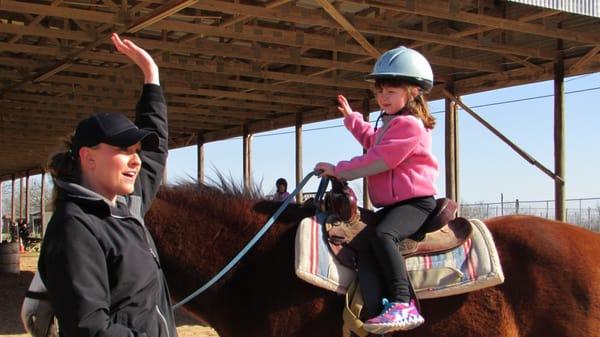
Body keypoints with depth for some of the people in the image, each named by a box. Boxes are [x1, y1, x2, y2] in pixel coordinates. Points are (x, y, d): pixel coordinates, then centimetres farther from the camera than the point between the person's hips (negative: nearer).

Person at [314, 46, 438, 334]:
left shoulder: (410, 125, -14)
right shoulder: (388, 123, 21)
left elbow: (377, 160, -21)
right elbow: (372, 141, 45)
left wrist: (339, 170, -15)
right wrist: (351, 118, 45)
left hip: (416, 201, -11)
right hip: (392, 203, 11)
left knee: (382, 235, -36)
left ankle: (403, 305, -41)